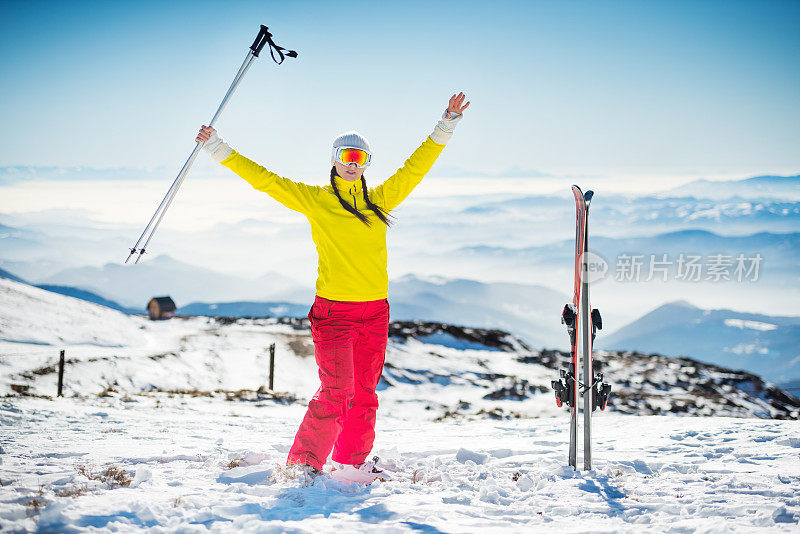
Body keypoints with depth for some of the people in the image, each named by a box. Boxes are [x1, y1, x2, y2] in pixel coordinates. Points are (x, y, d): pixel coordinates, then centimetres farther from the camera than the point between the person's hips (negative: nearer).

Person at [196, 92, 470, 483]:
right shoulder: (314, 199, 2)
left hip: (374, 312, 5)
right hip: (333, 311, -5)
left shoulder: (379, 200, 13)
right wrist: (219, 150, -1)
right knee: (336, 393, -13)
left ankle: (351, 465, 20)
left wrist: (446, 126, 19)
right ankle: (303, 464, -4)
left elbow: (415, 167, 19)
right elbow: (264, 180, 1)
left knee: (364, 395, 8)